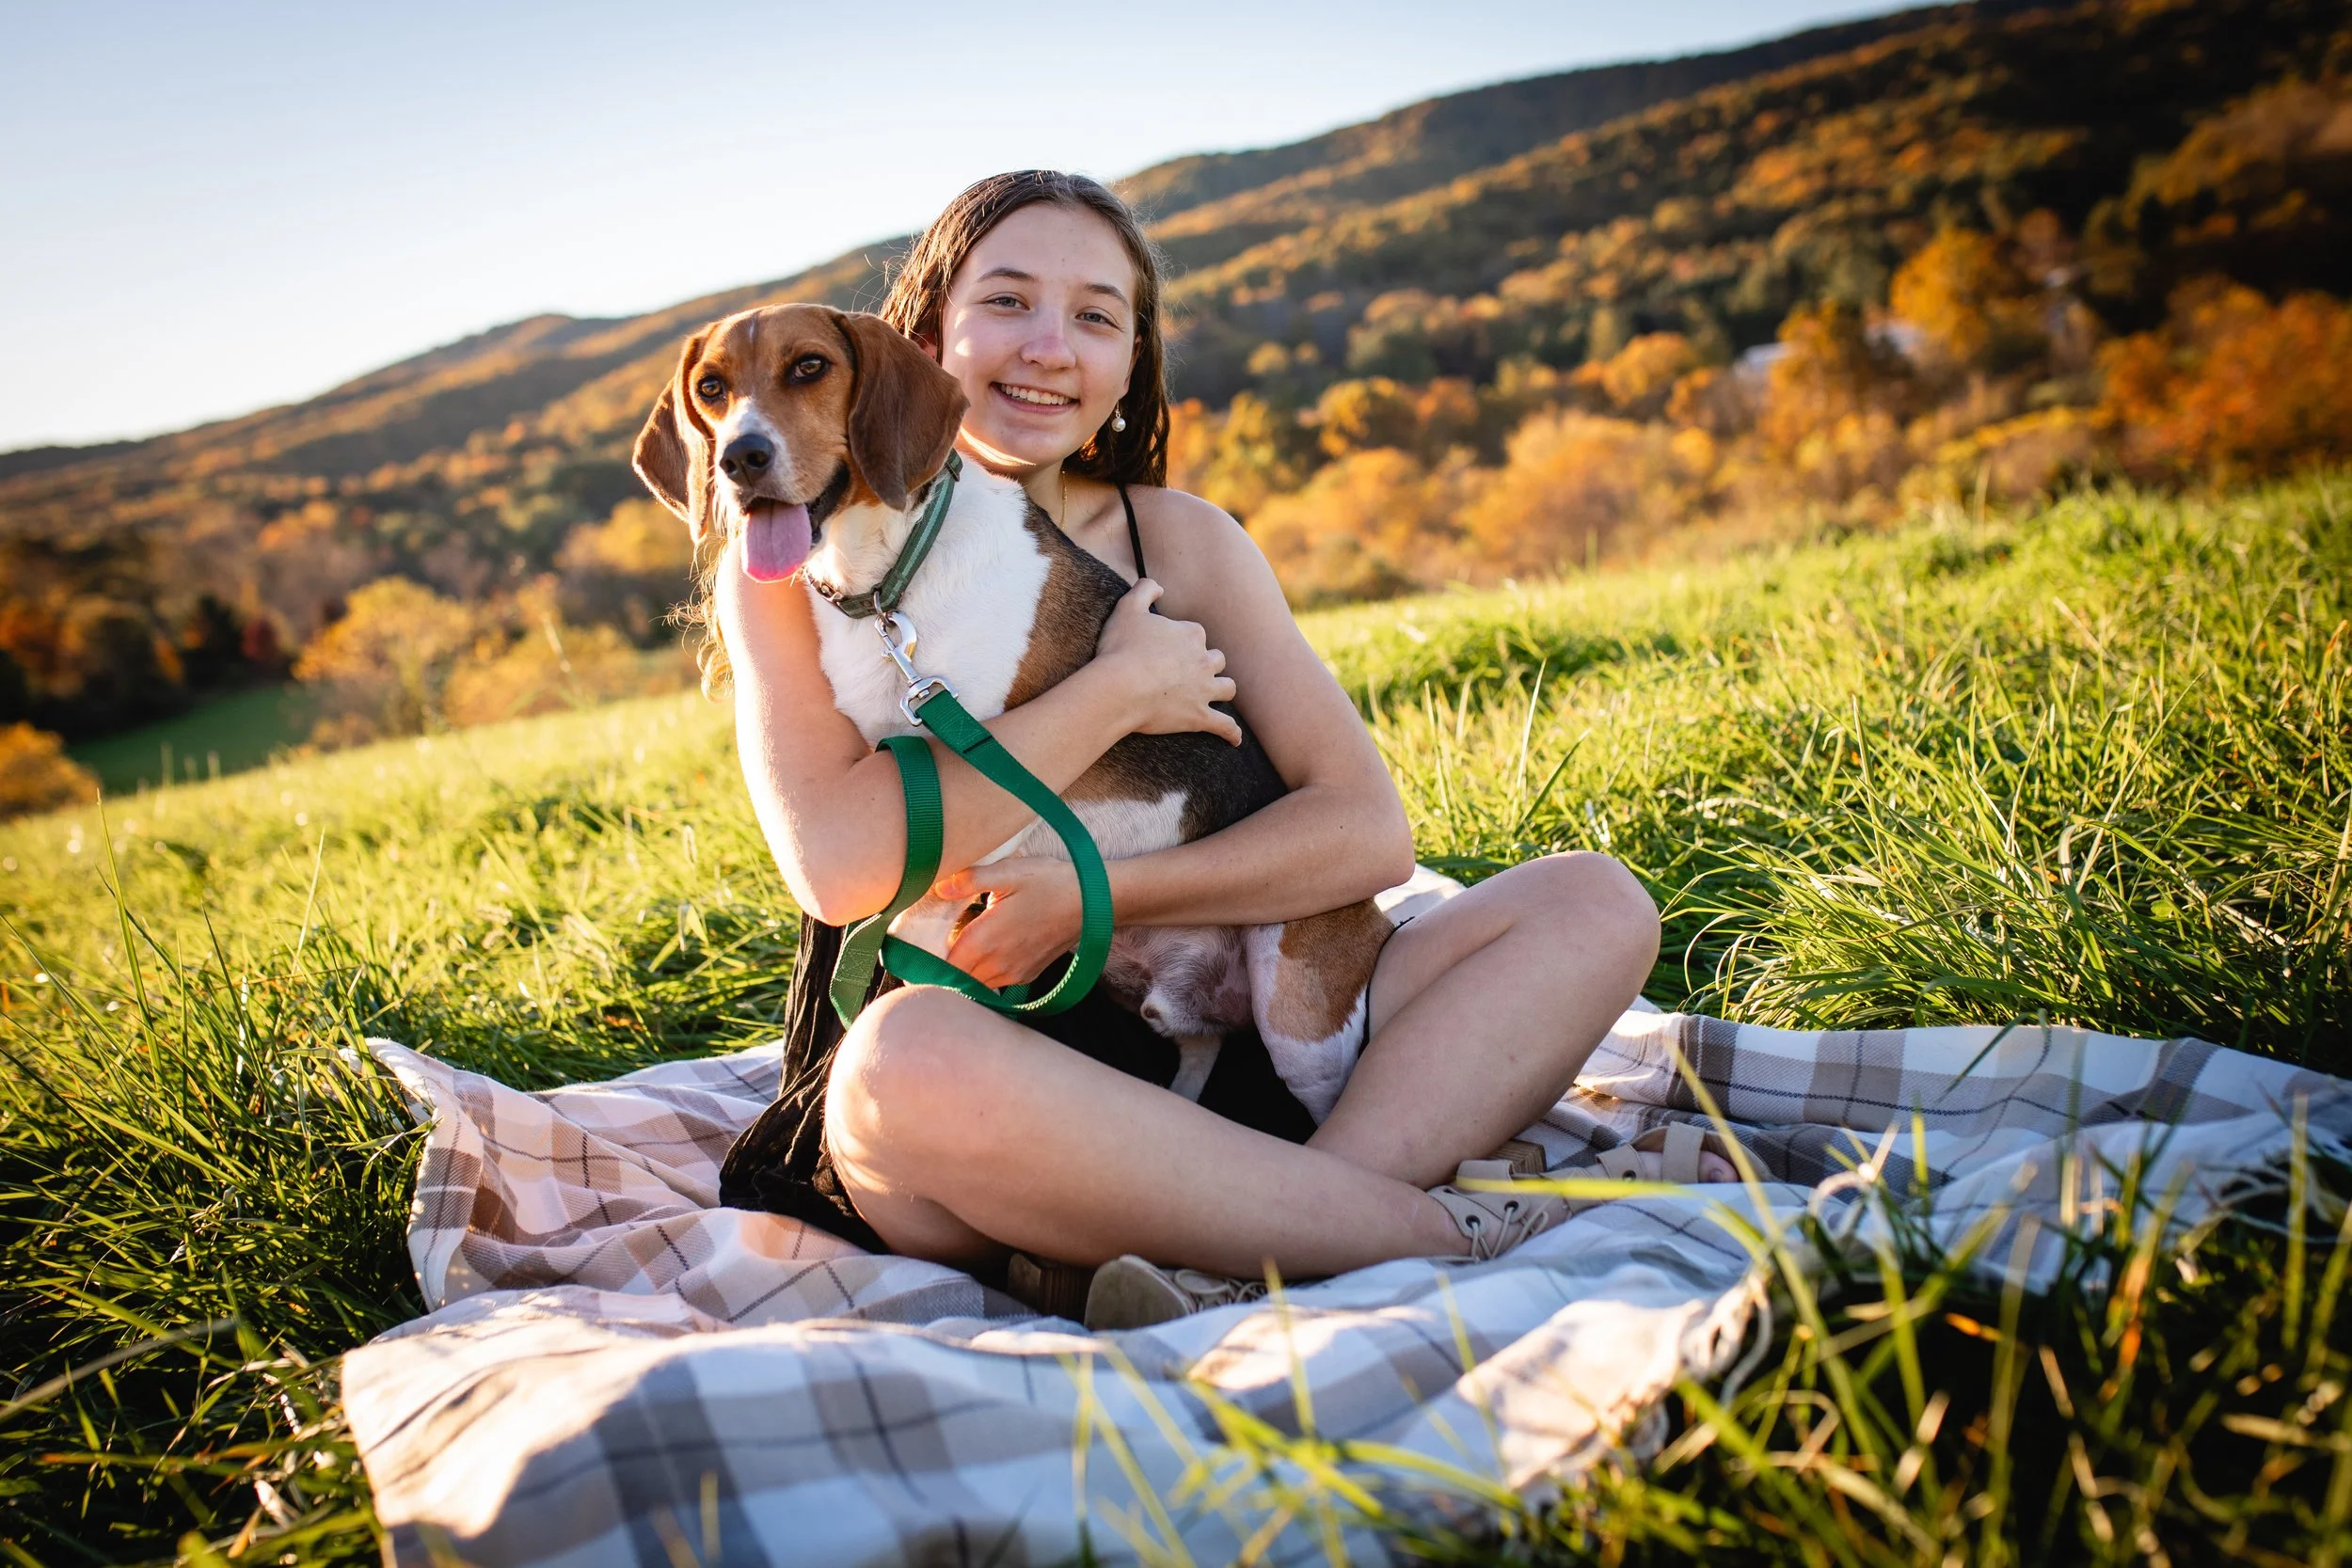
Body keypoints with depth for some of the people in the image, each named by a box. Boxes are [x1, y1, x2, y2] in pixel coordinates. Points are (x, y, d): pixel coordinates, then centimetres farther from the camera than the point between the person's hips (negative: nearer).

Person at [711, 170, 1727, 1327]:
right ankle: (1443, 1235, -24)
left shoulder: (1181, 544, 7)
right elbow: (838, 863, -19)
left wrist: (1091, 894, -15)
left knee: (1592, 904, -10)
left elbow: (1368, 830, -2)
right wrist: (1116, 690, -13)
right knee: (914, 1055, -40)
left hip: (1192, 1060, 4)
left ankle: (1251, 1263, -32)